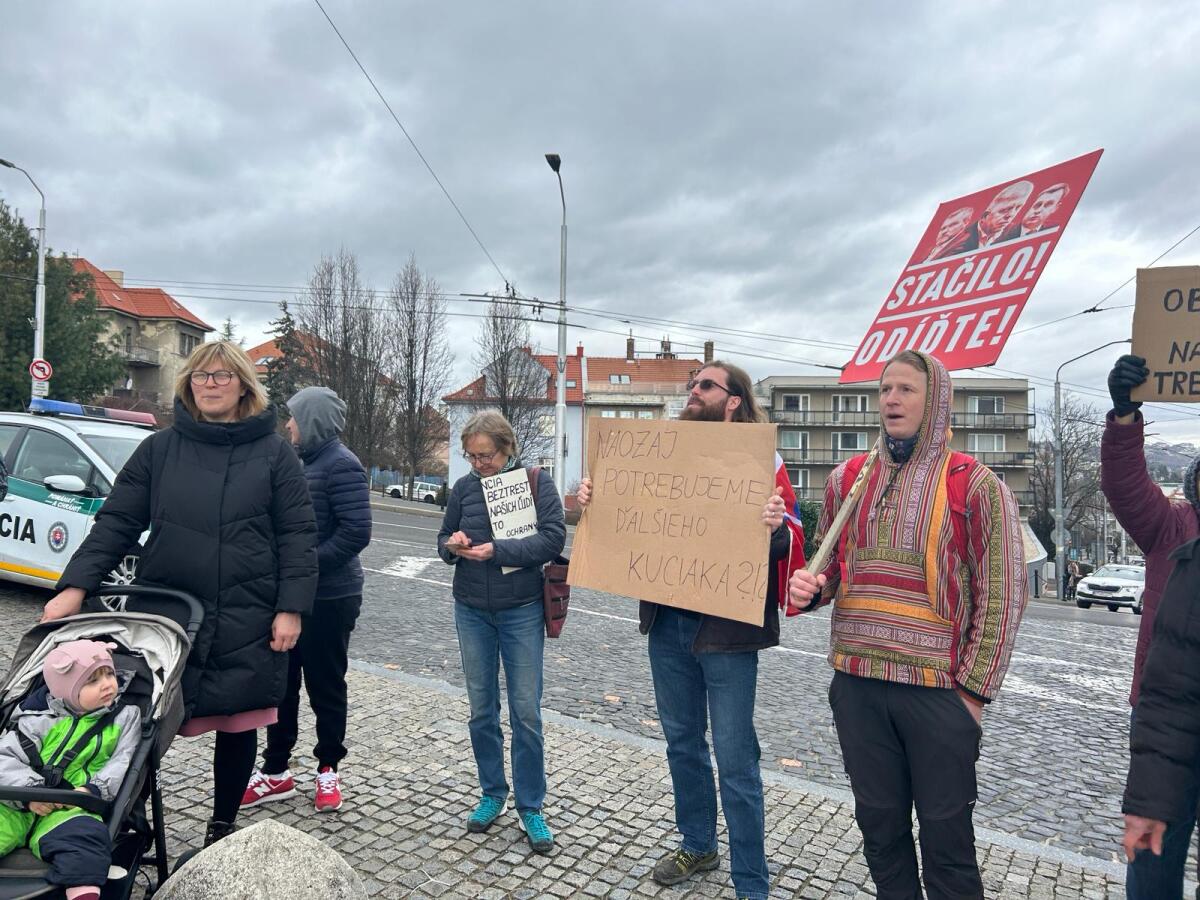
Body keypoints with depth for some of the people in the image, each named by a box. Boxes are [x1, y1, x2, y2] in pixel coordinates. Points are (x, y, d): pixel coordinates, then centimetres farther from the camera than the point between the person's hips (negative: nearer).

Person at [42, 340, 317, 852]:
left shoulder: (274, 454, 1)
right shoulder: (159, 449, 7)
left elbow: (297, 536, -3)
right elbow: (116, 522, 4)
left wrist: (291, 608, -10)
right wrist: (76, 586, -8)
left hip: (246, 623, -1)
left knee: (237, 724, 10)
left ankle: (221, 829, 30)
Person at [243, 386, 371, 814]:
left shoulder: (341, 465, -15)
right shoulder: (301, 461, 11)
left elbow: (356, 531, -23)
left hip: (328, 598, -8)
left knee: (325, 686, 7)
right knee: (280, 683, 14)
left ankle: (328, 769, 24)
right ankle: (276, 770, 28)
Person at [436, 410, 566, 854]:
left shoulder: (536, 480, -8)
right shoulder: (464, 487, 2)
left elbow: (553, 537, -16)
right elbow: (444, 540, 10)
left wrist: (496, 550, -24)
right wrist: (452, 546, -14)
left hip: (521, 612, -3)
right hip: (472, 612, 3)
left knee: (526, 713, 2)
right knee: (482, 710, 12)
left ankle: (530, 808, 18)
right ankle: (493, 794, 31)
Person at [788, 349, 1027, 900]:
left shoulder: (974, 486, -5)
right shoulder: (847, 479, 7)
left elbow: (1001, 594, -5)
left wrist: (974, 689, -8)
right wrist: (810, 587, -5)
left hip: (938, 688, -4)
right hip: (856, 683, 4)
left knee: (946, 835, 9)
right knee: (879, 826, 16)